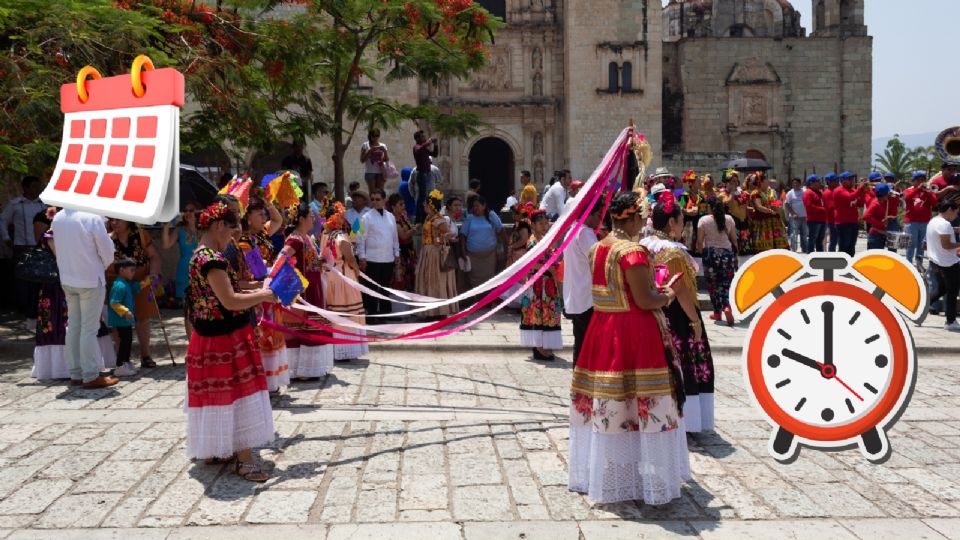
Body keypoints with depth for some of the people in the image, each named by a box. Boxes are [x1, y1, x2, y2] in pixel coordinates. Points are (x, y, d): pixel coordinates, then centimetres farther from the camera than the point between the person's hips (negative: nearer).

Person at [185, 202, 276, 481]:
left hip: (211, 337, 10)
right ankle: (244, 459, 2)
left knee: (215, 395, 17)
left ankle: (214, 451, 29)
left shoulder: (200, 255, 11)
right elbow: (230, 302, -26)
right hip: (225, 339, -10)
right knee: (236, 395, -4)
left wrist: (253, 292, 8)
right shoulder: (212, 259, -21)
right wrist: (263, 296, -13)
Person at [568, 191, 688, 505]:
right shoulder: (633, 251, -17)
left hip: (602, 331, 9)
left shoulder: (597, 249, 10)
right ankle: (649, 482, 9)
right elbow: (645, 300, -19)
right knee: (644, 407, 1)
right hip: (635, 334, -9)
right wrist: (666, 296, 1)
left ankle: (601, 478, 28)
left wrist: (655, 291, 19)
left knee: (605, 406, 15)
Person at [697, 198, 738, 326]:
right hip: (727, 253, 2)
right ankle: (726, 307, -20)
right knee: (726, 283, 5)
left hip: (710, 253, -2)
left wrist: (701, 250, 17)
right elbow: (734, 240, 7)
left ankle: (717, 312, 13)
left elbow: (699, 242, -3)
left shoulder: (704, 220, -5)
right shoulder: (729, 219, 3)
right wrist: (735, 255, 18)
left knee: (712, 283, 9)